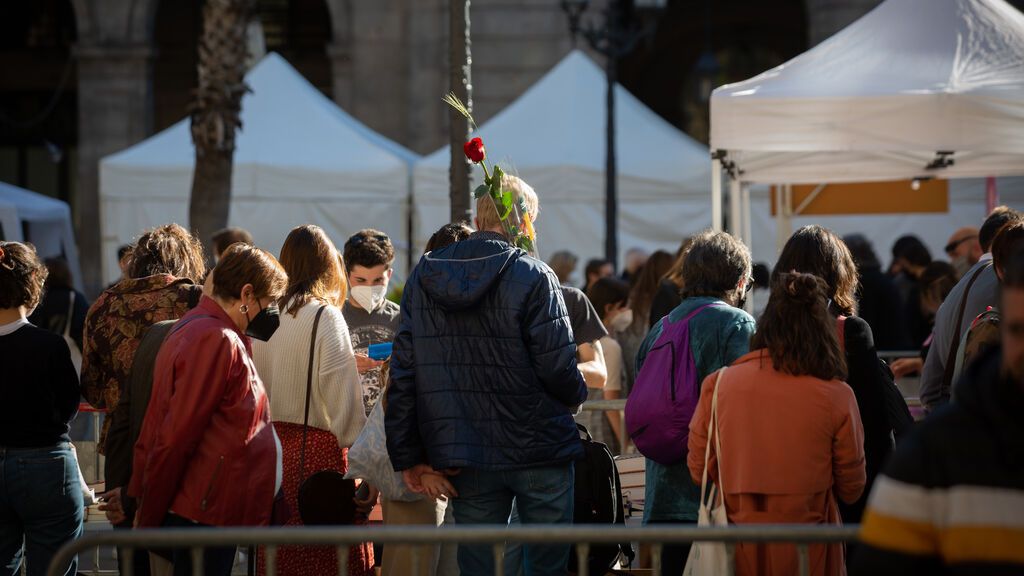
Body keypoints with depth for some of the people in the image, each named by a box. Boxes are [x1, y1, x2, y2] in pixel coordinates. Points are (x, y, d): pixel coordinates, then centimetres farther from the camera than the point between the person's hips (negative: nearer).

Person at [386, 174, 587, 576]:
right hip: (539, 452, -4)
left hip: (467, 461, 4)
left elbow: (403, 374, 3)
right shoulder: (534, 278, -10)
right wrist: (576, 394, 11)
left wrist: (407, 456, 7)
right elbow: (557, 367, -13)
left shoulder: (423, 279, 4)